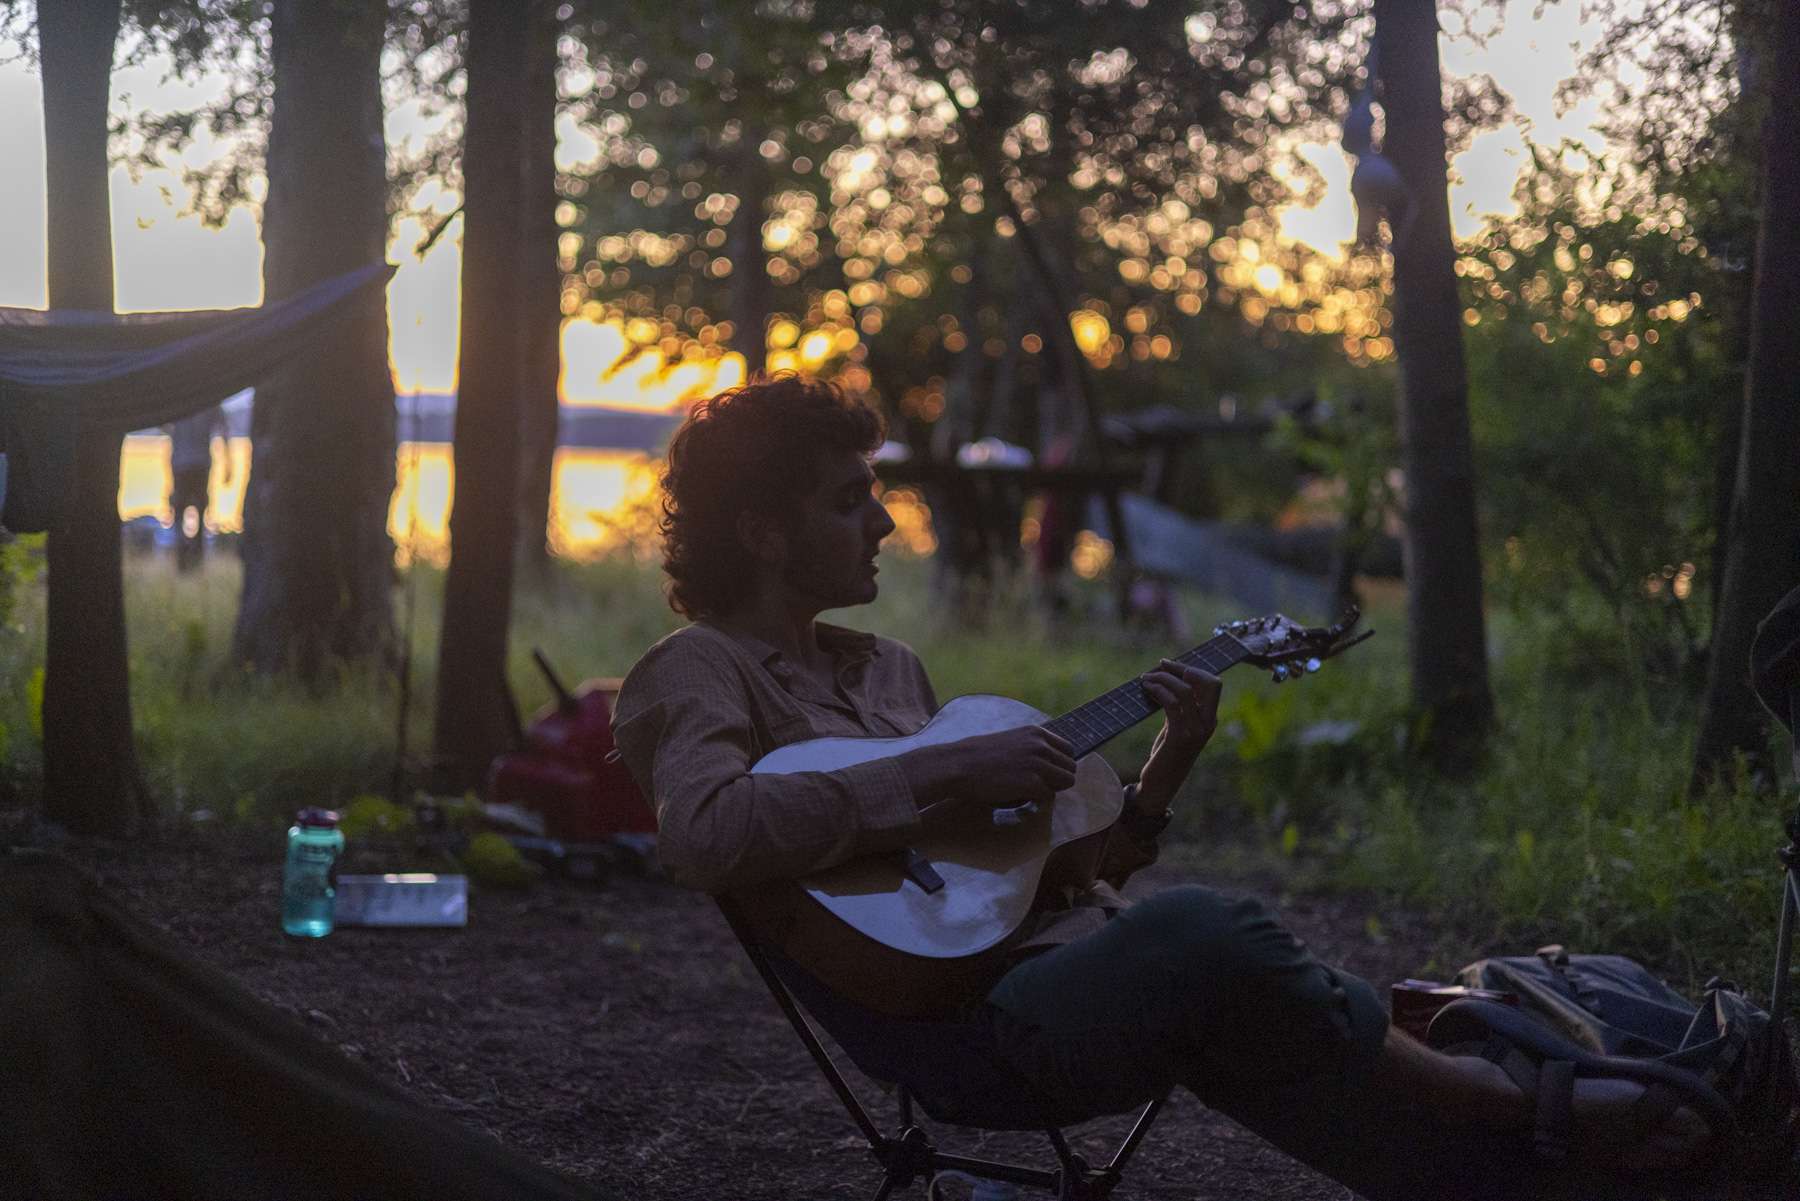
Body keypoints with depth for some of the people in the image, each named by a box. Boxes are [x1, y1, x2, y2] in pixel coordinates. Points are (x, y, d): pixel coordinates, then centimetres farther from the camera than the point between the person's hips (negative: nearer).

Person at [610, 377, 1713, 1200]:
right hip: (957, 1010, -8)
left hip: (1072, 960, 9)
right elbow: (703, 832, -24)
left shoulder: (886, 667, 24)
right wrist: (944, 773, -20)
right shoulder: (702, 671, 0)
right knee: (1203, 933, -29)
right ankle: (1521, 1103, -11)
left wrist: (1169, 763, 10)